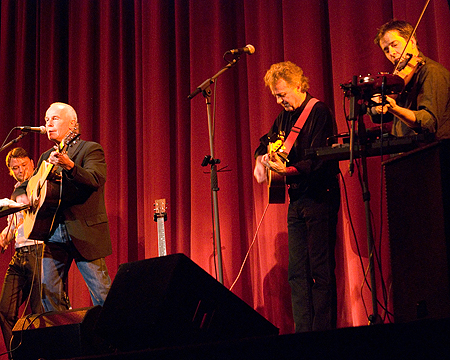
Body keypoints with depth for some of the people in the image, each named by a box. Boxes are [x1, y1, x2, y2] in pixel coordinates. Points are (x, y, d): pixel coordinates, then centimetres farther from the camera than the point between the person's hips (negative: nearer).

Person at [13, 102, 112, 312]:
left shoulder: (90, 149, 0)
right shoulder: (46, 157, 20)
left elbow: (96, 179, -19)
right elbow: (27, 184, 27)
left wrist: (69, 165, -36)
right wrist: (21, 194, 3)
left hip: (84, 230, -6)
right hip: (53, 231, 6)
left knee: (101, 291, -7)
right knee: (48, 291, 2)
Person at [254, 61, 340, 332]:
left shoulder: (319, 112, -9)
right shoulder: (284, 117, 16)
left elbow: (320, 160, -19)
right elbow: (265, 143, 31)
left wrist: (288, 170, -31)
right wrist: (264, 158, 8)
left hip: (320, 197, -8)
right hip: (297, 198, 8)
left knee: (321, 269, -8)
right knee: (297, 272, 6)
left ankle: (323, 332, -3)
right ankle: (303, 333, 11)